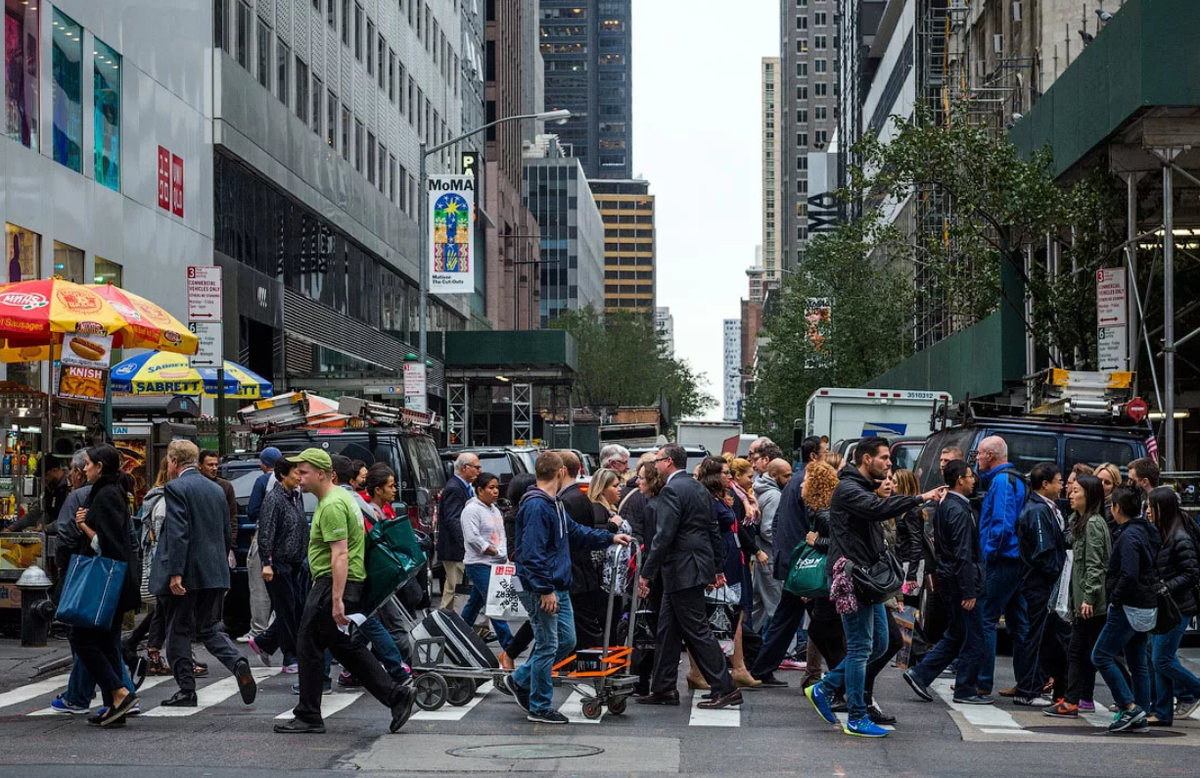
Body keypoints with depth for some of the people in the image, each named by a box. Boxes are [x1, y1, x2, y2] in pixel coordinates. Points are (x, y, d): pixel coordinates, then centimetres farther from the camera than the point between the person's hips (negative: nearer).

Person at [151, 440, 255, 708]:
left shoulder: (176, 488, -10)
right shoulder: (216, 489, 13)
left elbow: (177, 533, -19)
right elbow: (226, 533, 16)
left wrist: (175, 573, -21)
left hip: (186, 574, -7)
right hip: (215, 573, 7)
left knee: (179, 631, 5)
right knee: (208, 628, 16)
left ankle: (186, 691, 7)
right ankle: (238, 663, -8)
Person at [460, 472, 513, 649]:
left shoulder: (495, 510, 18)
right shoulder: (472, 510, -11)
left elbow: (501, 534, 25)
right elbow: (472, 538, -18)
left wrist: (504, 554, 10)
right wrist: (494, 551, -13)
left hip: (496, 564, 9)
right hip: (480, 565, -9)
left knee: (475, 602, 17)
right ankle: (508, 644, -14)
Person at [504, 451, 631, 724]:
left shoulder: (554, 504, 13)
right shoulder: (536, 506, -20)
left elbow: (574, 531, 28)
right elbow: (532, 553, -24)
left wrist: (610, 538, 28)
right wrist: (545, 590, -23)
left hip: (558, 587, 10)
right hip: (541, 590, -10)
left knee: (567, 641, 14)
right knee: (548, 646, -2)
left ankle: (520, 680, 27)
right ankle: (539, 708, 9)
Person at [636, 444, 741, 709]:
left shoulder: (671, 491, -15)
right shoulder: (699, 488, 15)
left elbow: (664, 536, -21)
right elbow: (713, 530, 18)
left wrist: (646, 573, -18)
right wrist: (718, 568, 23)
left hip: (683, 569, -10)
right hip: (694, 566, 10)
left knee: (697, 631, -6)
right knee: (667, 630, 13)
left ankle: (725, 689, -4)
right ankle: (664, 688, 17)